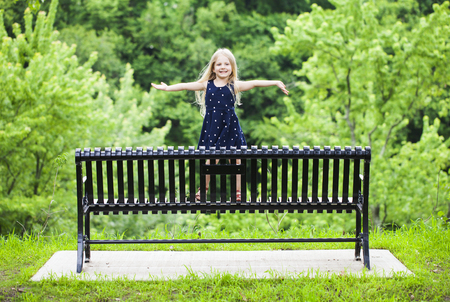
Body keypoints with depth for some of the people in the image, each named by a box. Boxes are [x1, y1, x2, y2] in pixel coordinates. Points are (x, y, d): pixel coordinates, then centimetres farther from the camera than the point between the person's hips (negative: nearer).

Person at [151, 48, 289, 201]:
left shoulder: (234, 86, 0)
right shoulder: (207, 85, 4)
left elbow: (254, 83, -8)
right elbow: (185, 86, 8)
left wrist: (275, 82, -16)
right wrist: (167, 88, 10)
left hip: (230, 126, 0)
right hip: (212, 128, 0)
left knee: (235, 159, 4)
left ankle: (238, 190, 15)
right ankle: (204, 188, 20)